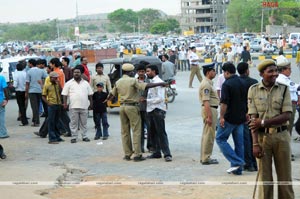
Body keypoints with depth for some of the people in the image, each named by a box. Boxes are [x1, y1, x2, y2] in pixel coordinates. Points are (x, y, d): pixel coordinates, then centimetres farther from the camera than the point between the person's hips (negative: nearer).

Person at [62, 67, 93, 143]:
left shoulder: (86, 83, 13)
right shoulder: (69, 83, 5)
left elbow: (90, 94, 14)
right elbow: (65, 95, 2)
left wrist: (91, 103, 8)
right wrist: (65, 103, -8)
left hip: (84, 106, 2)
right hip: (73, 107, -2)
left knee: (84, 123, 7)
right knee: (74, 123, 0)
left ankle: (84, 136, 15)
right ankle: (74, 137, 5)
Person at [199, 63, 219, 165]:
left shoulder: (208, 83, 16)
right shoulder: (206, 84, -17)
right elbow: (206, 101, -23)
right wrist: (209, 116, -26)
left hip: (211, 109, 11)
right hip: (209, 110, -11)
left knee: (206, 134, 15)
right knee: (209, 135, -6)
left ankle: (204, 157, 22)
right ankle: (206, 158, -2)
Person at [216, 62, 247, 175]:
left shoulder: (227, 84, -15)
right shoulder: (242, 83, 9)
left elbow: (224, 102, -20)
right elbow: (246, 100, 16)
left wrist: (222, 117, -16)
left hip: (229, 118, -8)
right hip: (241, 118, 8)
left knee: (220, 139, 3)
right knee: (239, 142, 10)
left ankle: (236, 162, -7)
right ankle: (238, 168, 14)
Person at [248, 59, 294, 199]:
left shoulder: (284, 89, 1)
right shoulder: (253, 90, 0)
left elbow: (287, 115, -7)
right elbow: (253, 119, -5)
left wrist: (263, 122, -15)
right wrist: (255, 143, -12)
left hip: (281, 136, 1)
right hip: (262, 136, 0)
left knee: (285, 177, 6)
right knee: (264, 177, 6)